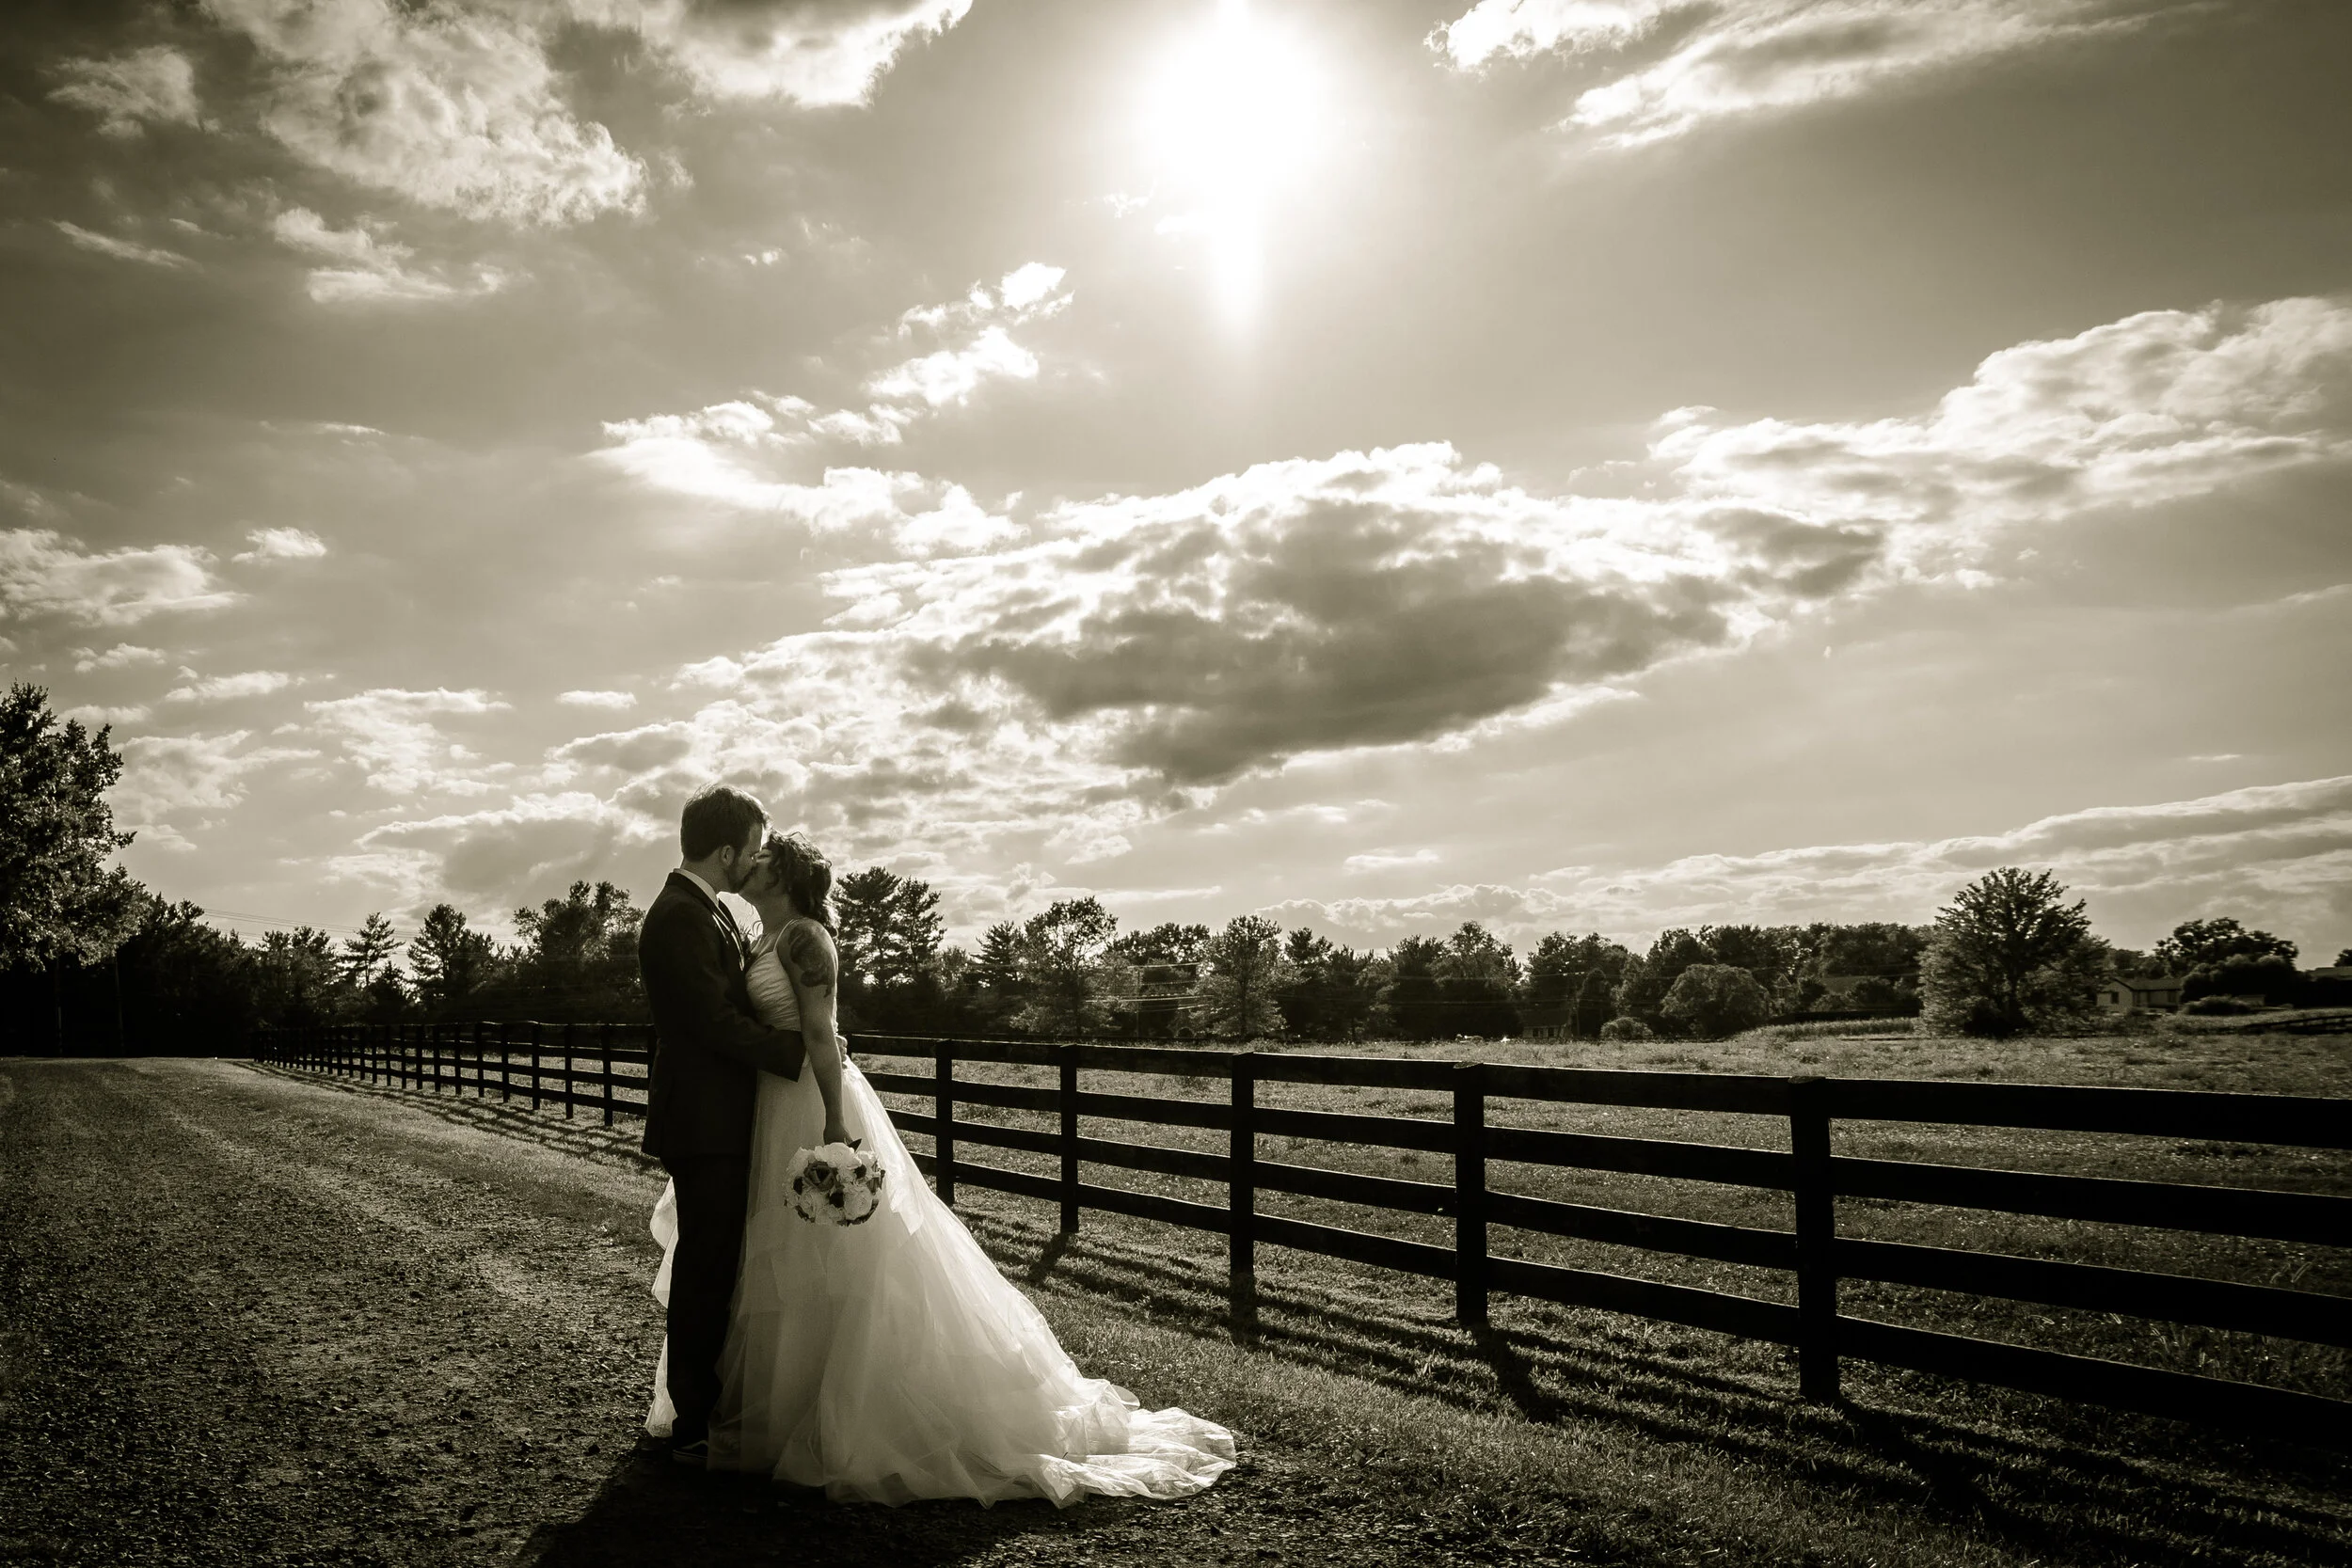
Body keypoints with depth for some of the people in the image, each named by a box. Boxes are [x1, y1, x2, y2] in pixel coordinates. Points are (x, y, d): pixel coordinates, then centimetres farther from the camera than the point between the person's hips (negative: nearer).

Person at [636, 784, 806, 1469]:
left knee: (714, 1269, 17)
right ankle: (694, 1426, 10)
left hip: (722, 1119, 10)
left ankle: (708, 1404, 30)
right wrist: (803, 1049, -16)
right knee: (706, 1271, -1)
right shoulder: (678, 919, -19)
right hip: (703, 1125, -10)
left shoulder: (707, 911, 13)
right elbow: (719, 1024, -22)